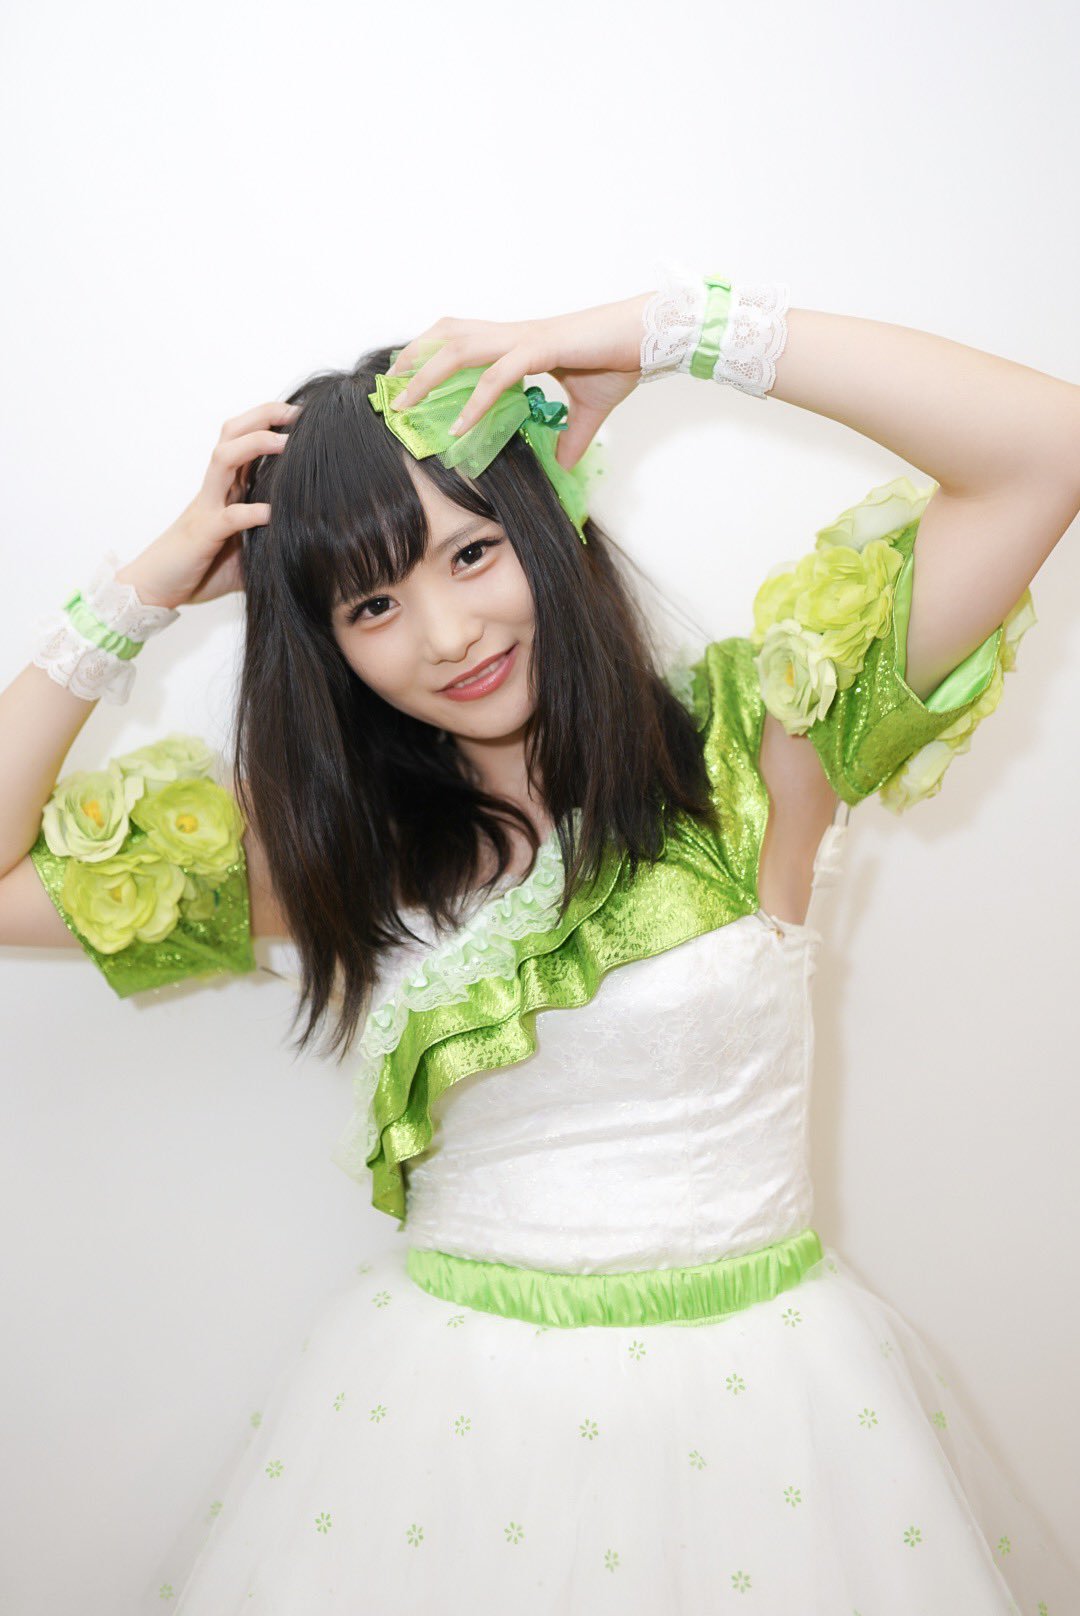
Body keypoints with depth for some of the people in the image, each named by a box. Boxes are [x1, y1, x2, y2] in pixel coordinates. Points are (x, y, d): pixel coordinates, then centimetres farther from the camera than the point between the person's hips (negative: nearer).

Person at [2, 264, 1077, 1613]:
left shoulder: (746, 743, -9)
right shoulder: (310, 853, -1)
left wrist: (666, 332, -17)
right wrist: (142, 593, -7)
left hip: (759, 1405, -1)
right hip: (436, 1407, 2)